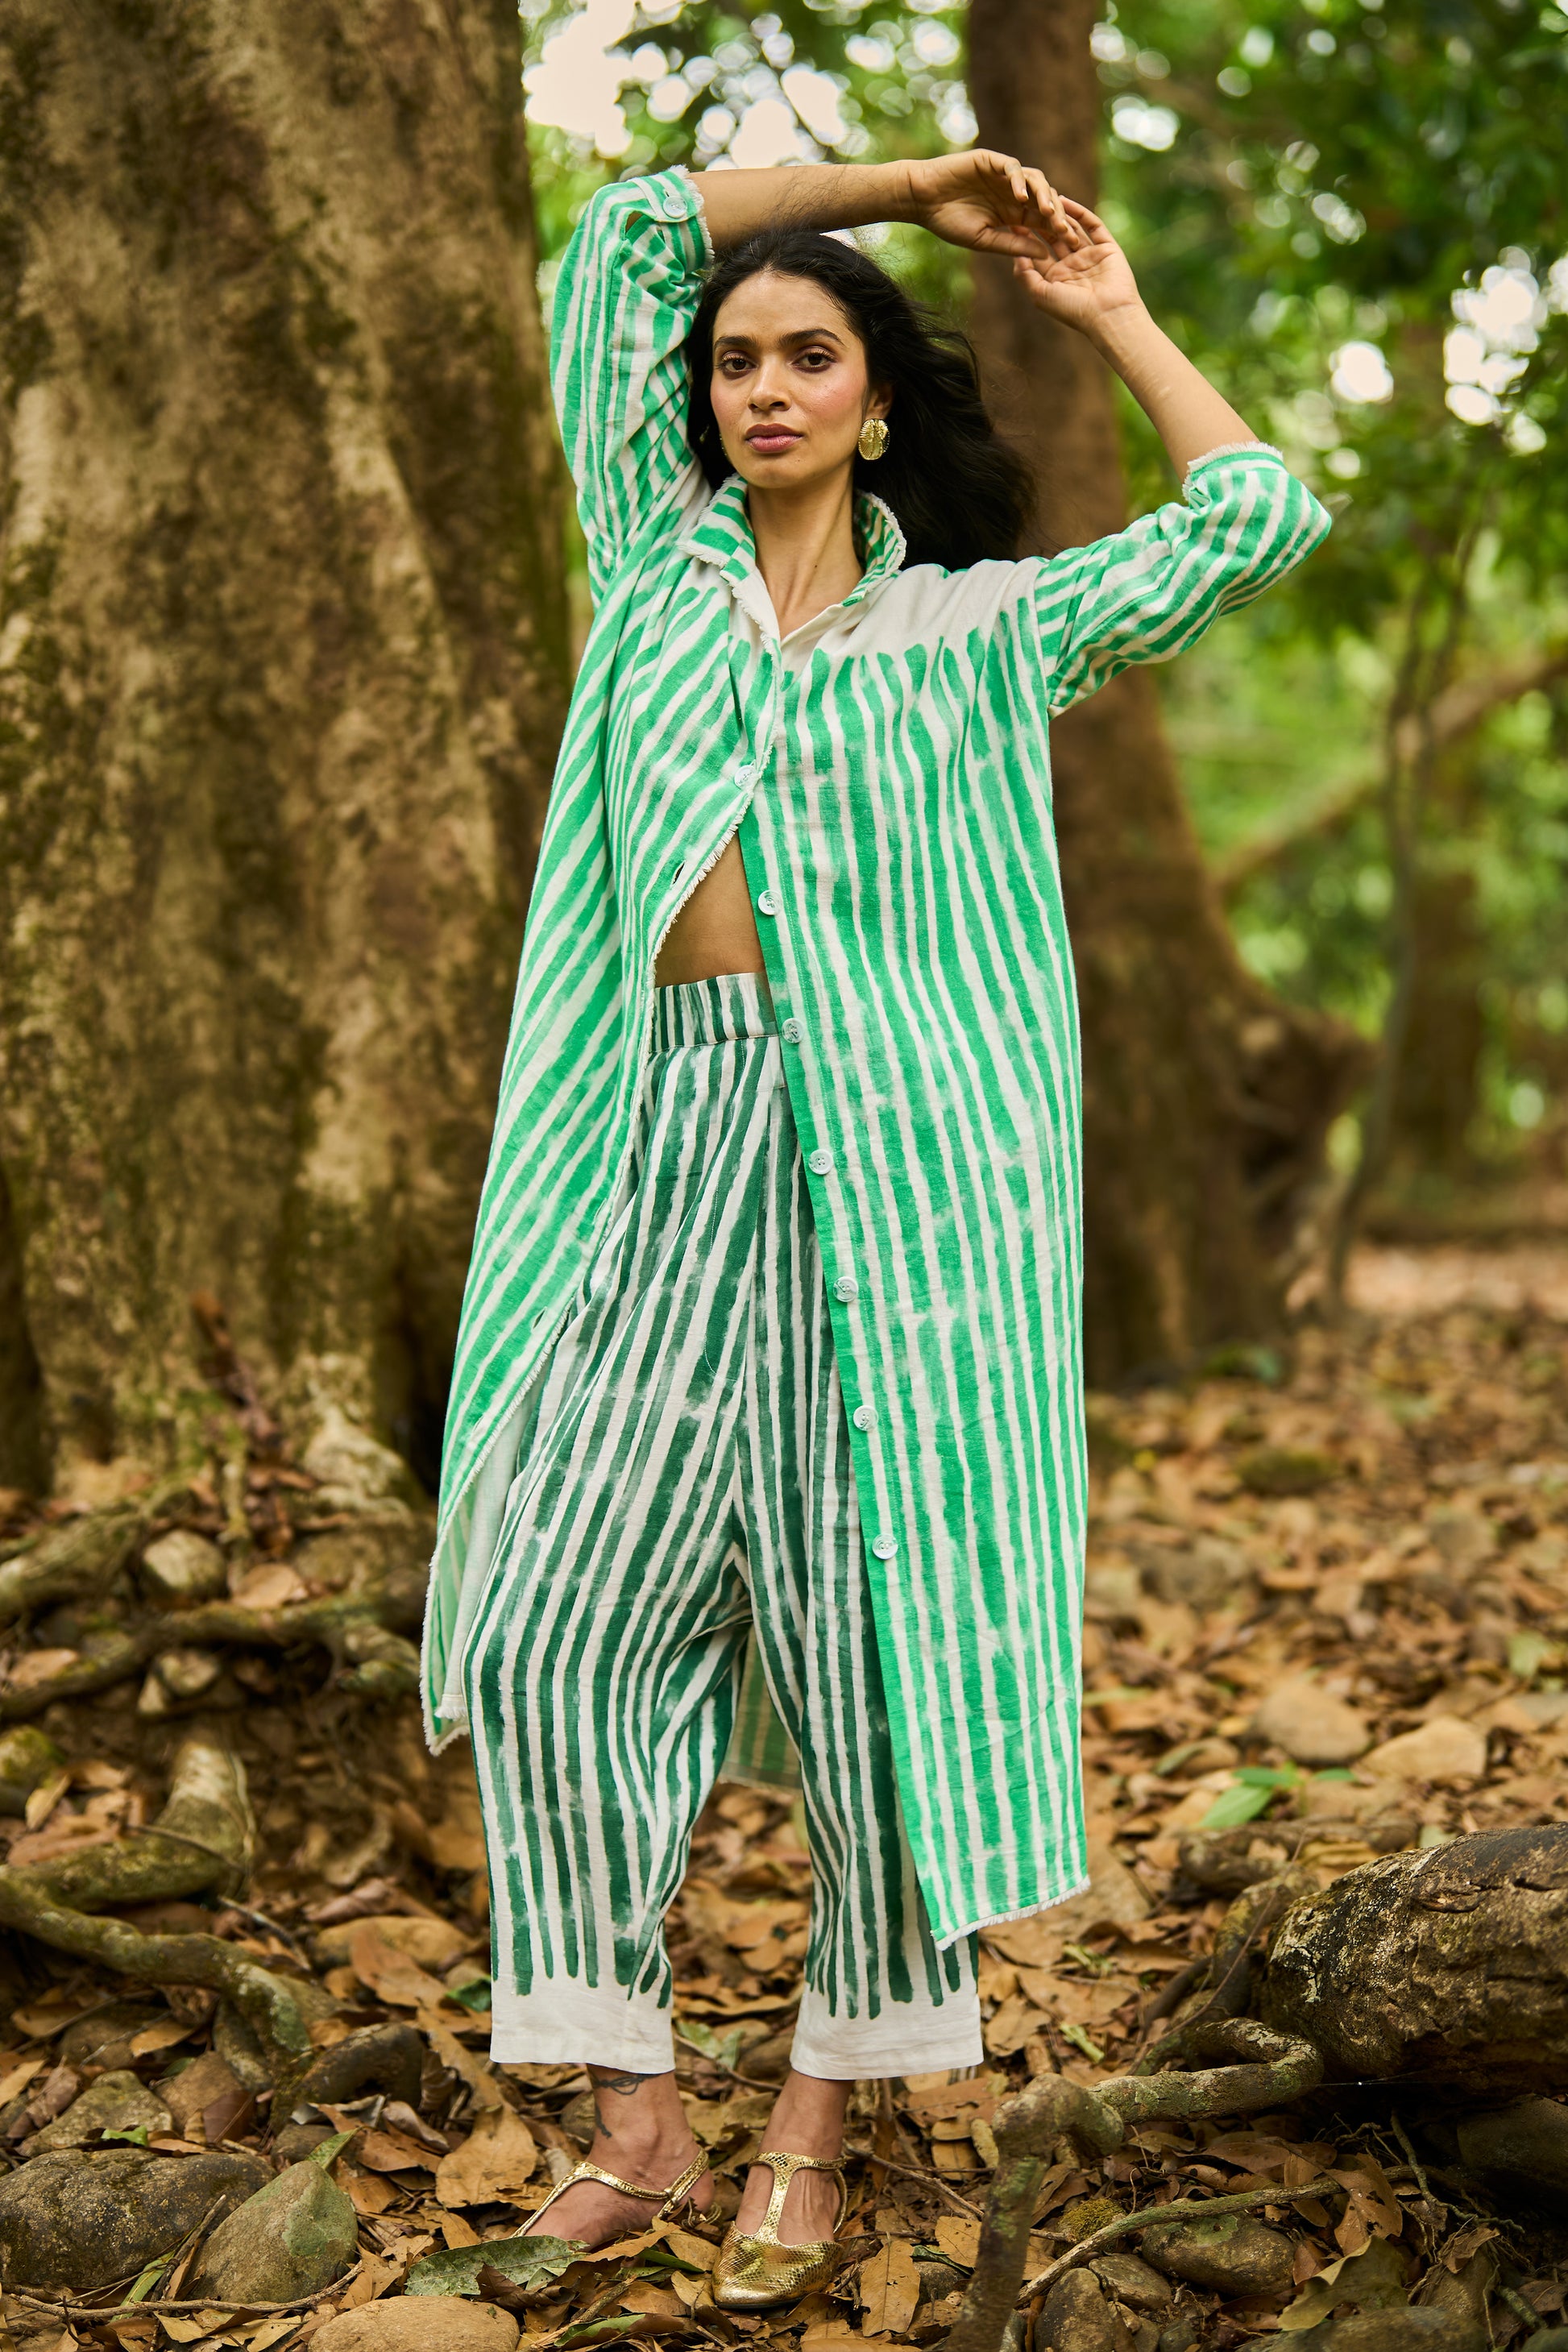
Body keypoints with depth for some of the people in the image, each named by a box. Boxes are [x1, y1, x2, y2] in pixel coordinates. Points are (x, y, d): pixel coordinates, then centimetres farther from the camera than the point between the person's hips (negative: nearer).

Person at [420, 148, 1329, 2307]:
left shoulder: (981, 624, 12)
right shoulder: (660, 558, 18)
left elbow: (1259, 522, 8)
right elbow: (631, 229, 23)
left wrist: (1115, 317, 18)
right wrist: (901, 182, 24)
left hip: (902, 1155, -2)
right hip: (679, 1145, 3)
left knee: (879, 1621, -2)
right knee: (556, 1611, -3)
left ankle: (819, 2124, 13)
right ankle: (635, 2118, 10)